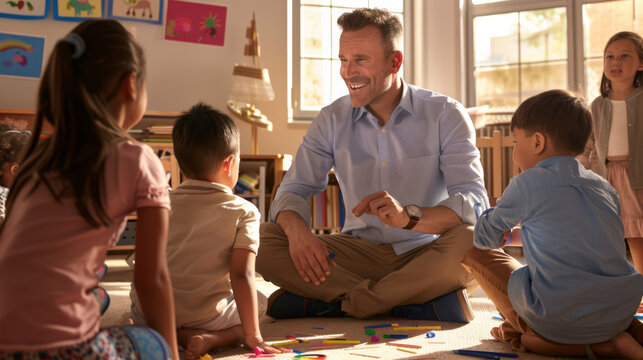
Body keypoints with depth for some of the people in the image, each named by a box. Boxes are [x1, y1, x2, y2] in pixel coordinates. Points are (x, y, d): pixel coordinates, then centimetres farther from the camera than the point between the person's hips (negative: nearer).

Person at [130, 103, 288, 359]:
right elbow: (241, 275, -12)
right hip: (204, 316, -3)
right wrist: (253, 337, -8)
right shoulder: (244, 212, -5)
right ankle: (211, 339, -6)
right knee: (258, 302, 21)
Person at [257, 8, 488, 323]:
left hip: (426, 254, -2)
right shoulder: (333, 119, 4)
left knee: (473, 239, -35)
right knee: (263, 240, -21)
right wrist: (297, 229, -27)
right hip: (361, 254, 3)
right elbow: (293, 191, -1)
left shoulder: (446, 115, -5)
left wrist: (409, 215, -37)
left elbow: (475, 205, -16)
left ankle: (342, 302, -25)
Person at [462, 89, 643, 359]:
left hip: (561, 317, -5)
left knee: (475, 254, 10)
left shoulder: (526, 184, -2)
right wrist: (514, 235, 36)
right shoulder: (605, 187, 16)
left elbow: (485, 238, 10)